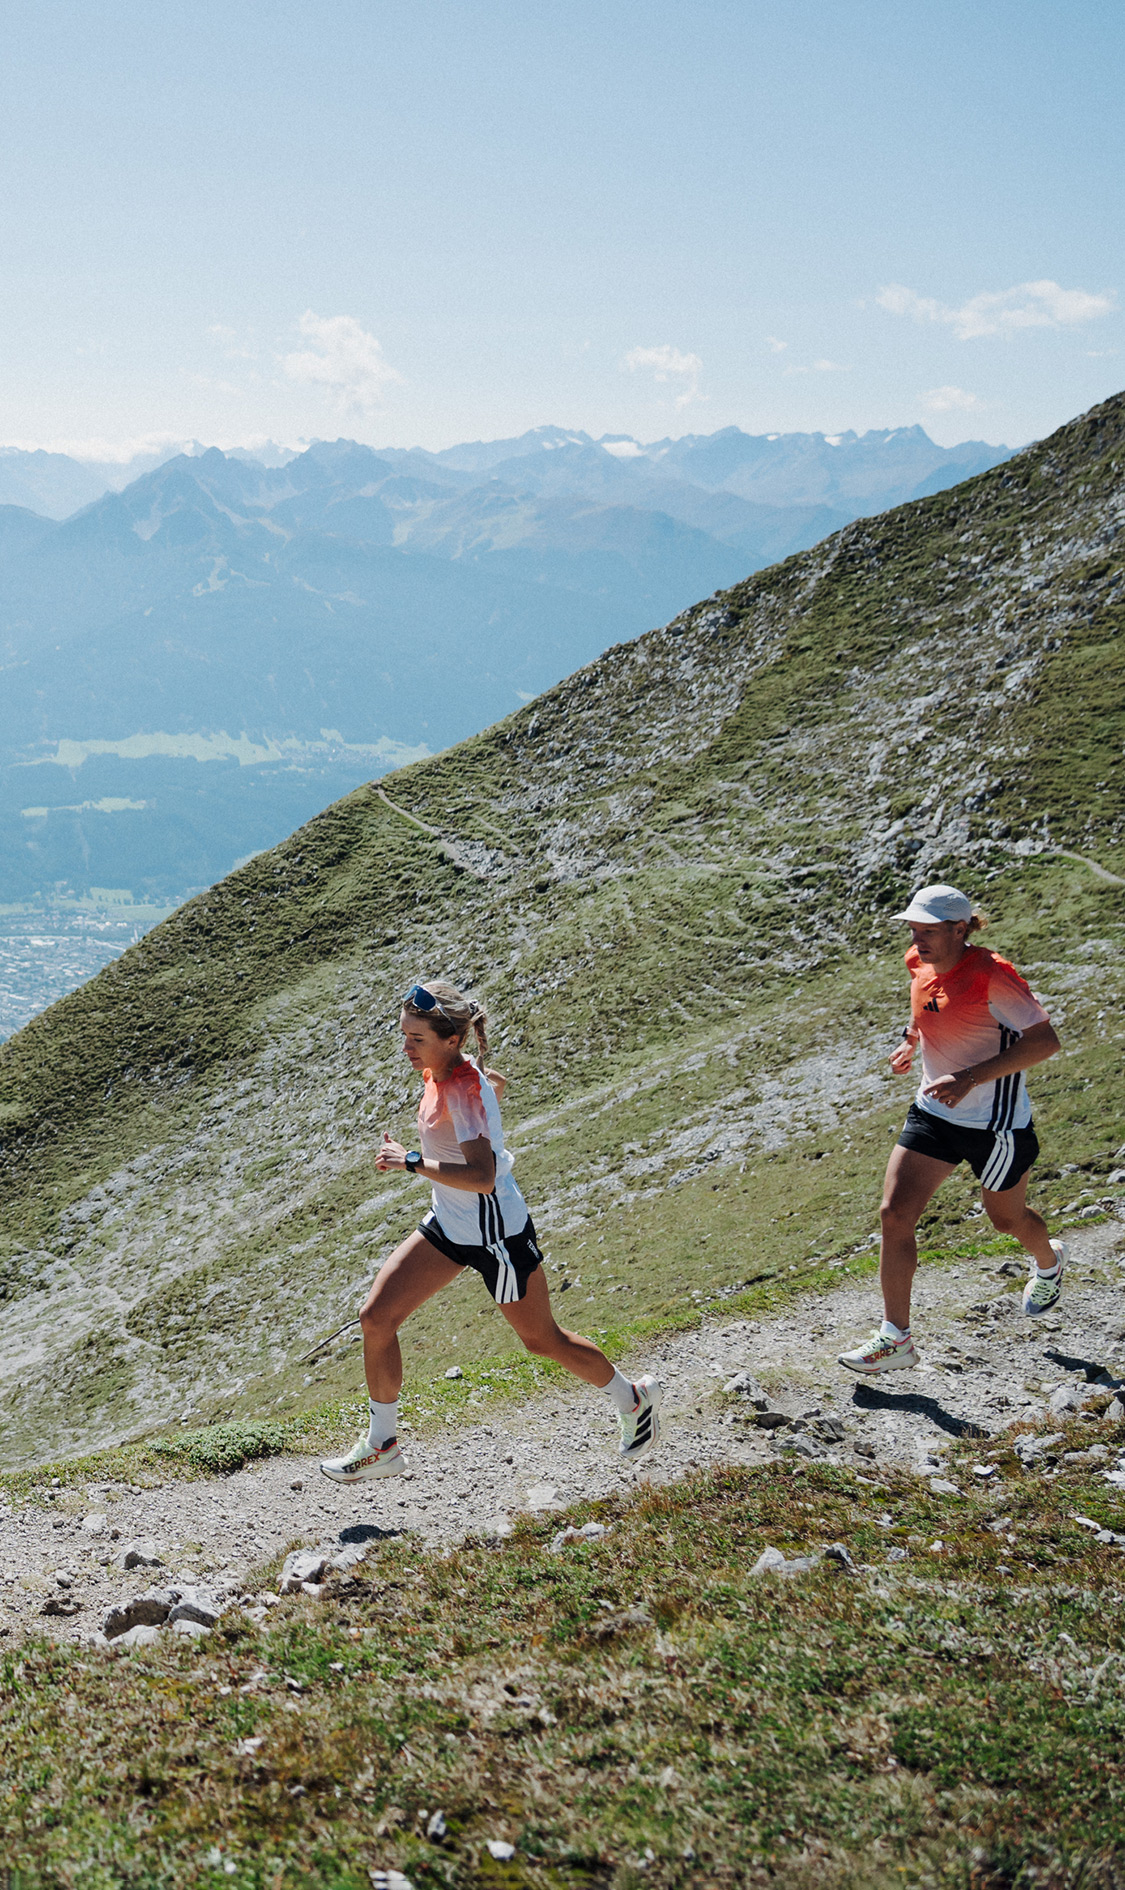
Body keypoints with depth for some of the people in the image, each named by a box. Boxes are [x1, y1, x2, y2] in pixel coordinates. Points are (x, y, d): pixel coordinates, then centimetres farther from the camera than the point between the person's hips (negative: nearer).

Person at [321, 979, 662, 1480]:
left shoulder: (464, 1090, -28)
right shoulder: (440, 1068, -3)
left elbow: (483, 1178, -37)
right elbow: (497, 1082, 20)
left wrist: (412, 1162, -35)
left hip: (495, 1234, -9)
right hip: (448, 1226, 9)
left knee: (542, 1339, 10)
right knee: (376, 1318, 1)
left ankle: (634, 1400, 35)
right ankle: (381, 1446, 16)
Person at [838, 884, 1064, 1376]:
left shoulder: (990, 975, -25)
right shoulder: (920, 965, -2)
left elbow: (1045, 1041, -25)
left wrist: (970, 1078, -32)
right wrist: (913, 1038, 3)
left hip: (995, 1123, -6)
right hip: (933, 1114, 6)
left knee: (1006, 1218, 17)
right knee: (895, 1213, -7)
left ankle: (1048, 1263, 55)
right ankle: (895, 1339, 1)